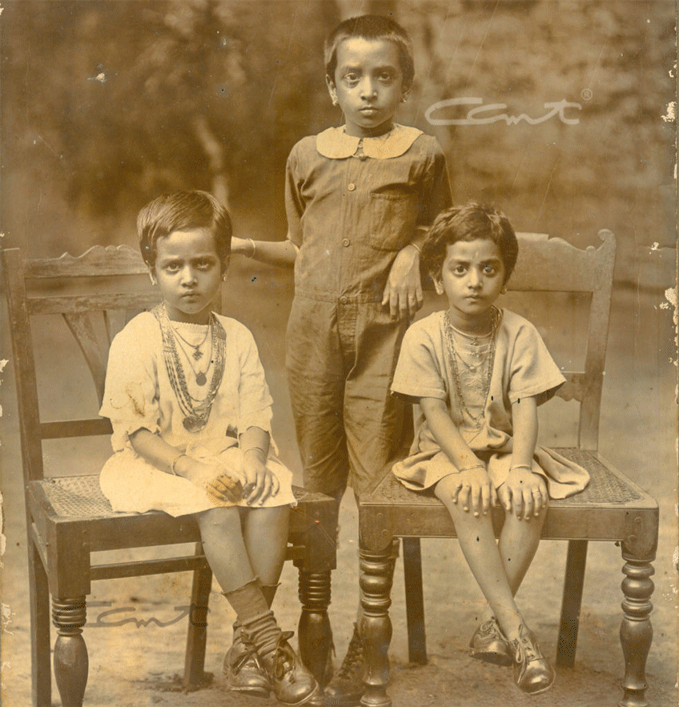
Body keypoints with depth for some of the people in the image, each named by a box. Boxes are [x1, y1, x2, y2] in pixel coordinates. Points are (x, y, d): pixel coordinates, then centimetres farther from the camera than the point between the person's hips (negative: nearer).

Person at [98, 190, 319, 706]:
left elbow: (256, 417, 3)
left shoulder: (236, 339, 7)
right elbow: (132, 428, -11)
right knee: (217, 510, -32)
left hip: (228, 459, 4)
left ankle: (248, 643, -16)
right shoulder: (137, 341, -6)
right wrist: (189, 468, -22)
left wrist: (250, 465, -17)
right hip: (155, 466, -4)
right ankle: (269, 637, -23)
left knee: (274, 498, -25)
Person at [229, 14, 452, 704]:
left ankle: (364, 648, 8)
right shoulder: (307, 155, 9)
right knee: (317, 485, 10)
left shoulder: (420, 154, 3)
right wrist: (242, 245, 2)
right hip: (313, 330, 3)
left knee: (376, 490, -3)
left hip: (382, 334, -2)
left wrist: (414, 252, -5)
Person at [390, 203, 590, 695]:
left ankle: (495, 626, -16)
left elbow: (525, 407, -8)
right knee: (467, 500, -33)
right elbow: (435, 412, -11)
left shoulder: (519, 334, -2)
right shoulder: (424, 337, -6)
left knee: (532, 497, -29)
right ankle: (517, 631, -31)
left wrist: (519, 465, -24)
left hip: (505, 448, 2)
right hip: (446, 451, -2)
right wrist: (469, 466, -24)